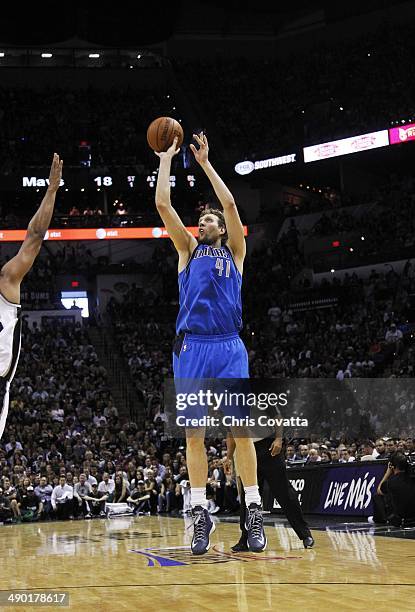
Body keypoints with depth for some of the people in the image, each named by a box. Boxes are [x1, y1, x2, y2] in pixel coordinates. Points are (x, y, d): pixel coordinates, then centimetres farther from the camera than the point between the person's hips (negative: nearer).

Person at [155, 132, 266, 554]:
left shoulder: (234, 251, 17)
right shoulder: (187, 249, 20)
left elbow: (230, 205, 5)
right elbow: (163, 205, 11)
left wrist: (205, 163, 8)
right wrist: (166, 161, 15)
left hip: (229, 347, -1)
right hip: (191, 347, 1)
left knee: (241, 429, -6)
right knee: (194, 433, -3)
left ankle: (253, 512, -4)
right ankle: (201, 514, 0)